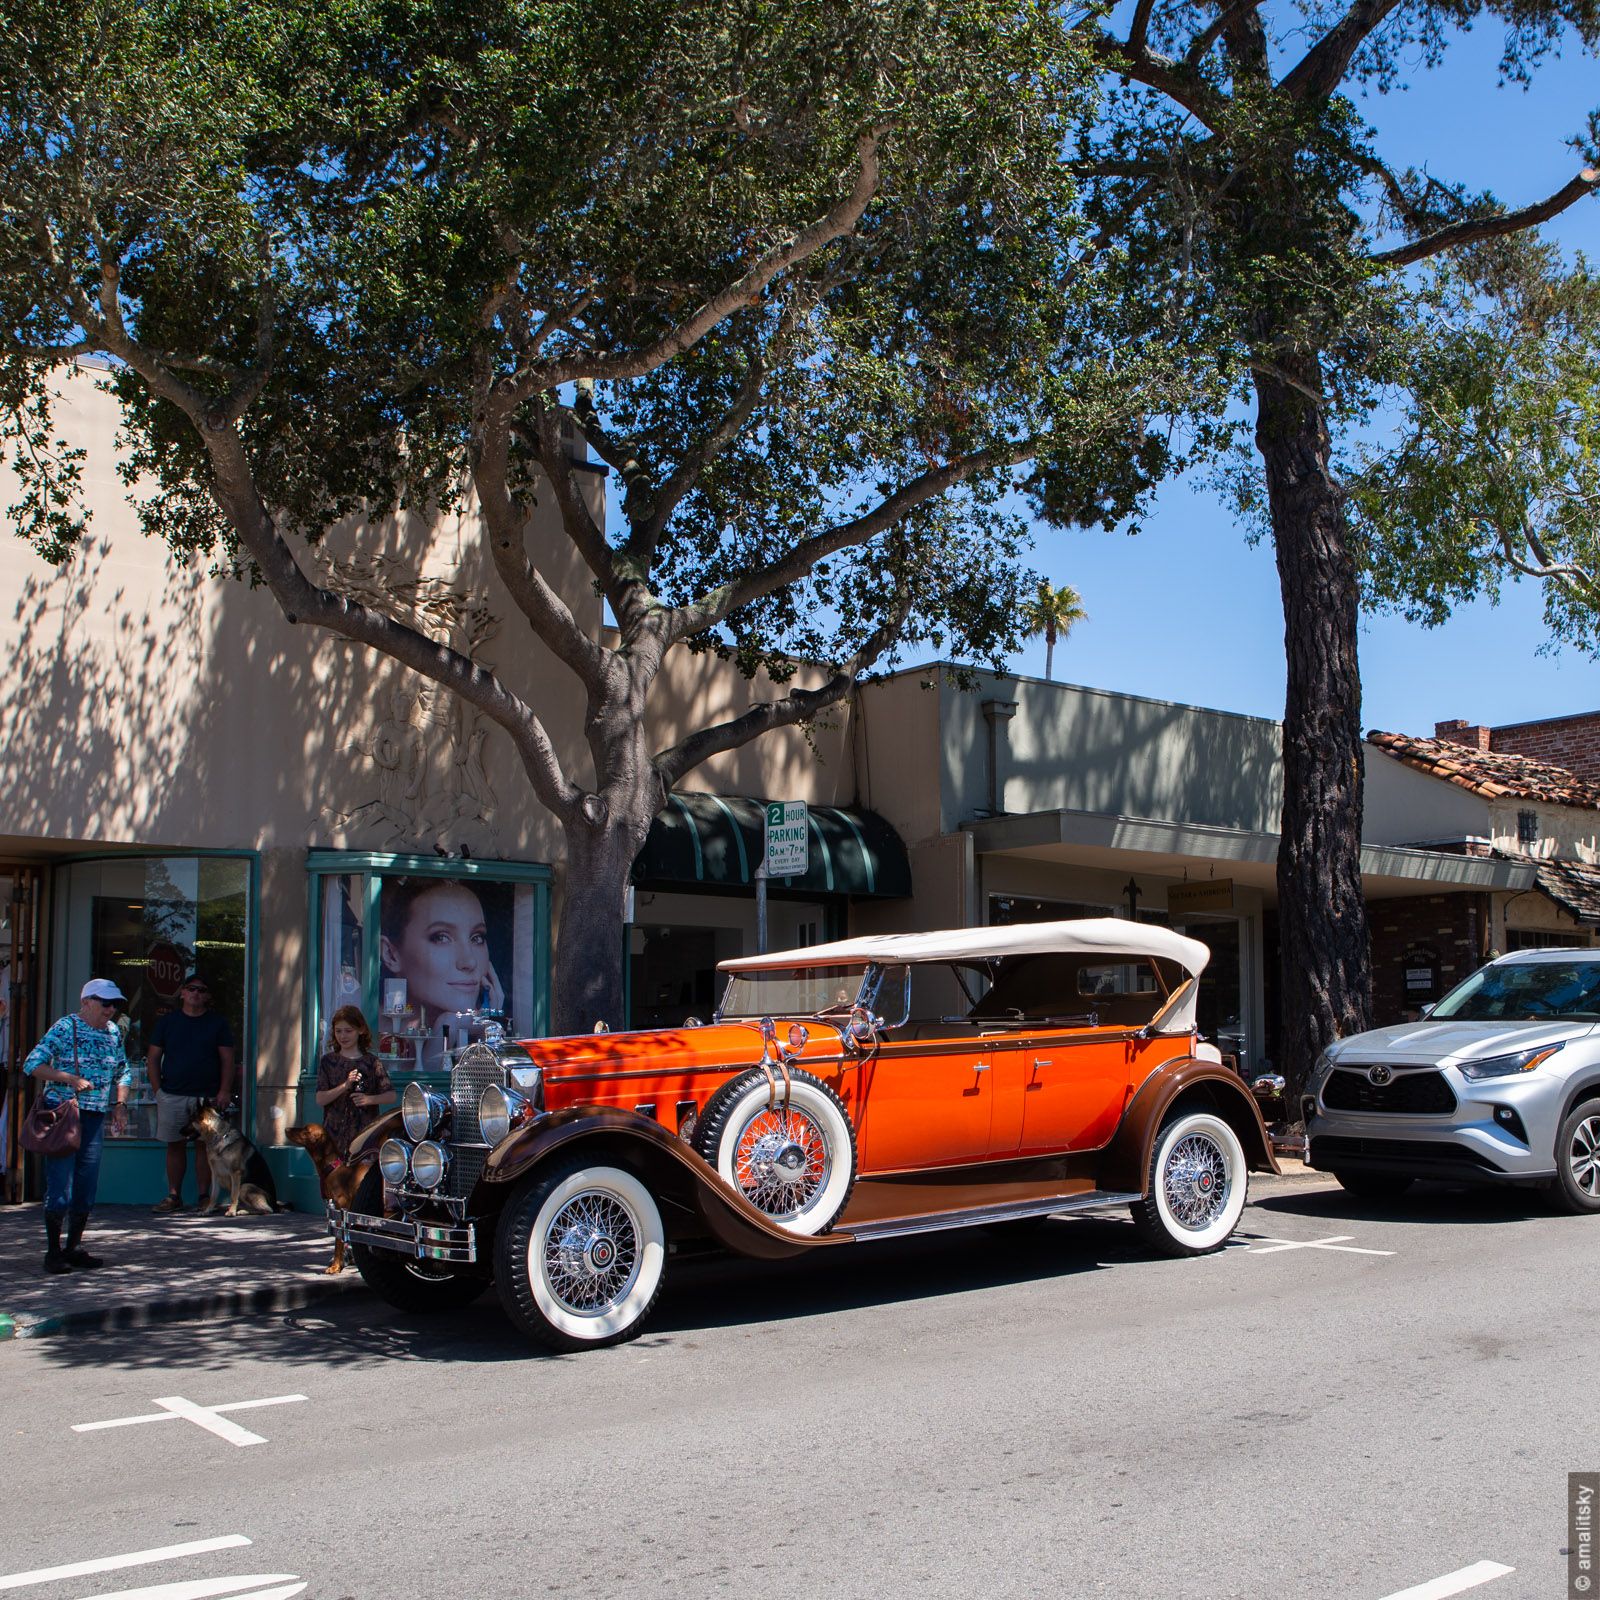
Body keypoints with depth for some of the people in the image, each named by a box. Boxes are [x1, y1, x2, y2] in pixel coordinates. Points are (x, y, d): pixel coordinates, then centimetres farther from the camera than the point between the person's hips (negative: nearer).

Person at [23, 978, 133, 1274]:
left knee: (87, 1185, 8)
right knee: (60, 1184, -6)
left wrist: (120, 1104, 7)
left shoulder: (113, 1032, 11)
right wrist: (70, 1078, -20)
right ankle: (53, 1252, 2)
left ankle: (74, 1248, 18)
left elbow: (123, 1072, 21)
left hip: (96, 1117, 6)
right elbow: (32, 1064, -13)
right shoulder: (65, 1028, -7)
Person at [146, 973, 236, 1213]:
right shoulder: (167, 1022, 11)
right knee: (175, 1145, 4)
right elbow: (153, 1058, 11)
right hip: (172, 1095, 2)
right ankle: (174, 1196, 11)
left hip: (207, 1095, -1)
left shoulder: (218, 1023, 7)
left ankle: (205, 1196, 4)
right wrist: (158, 1089, 2)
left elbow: (227, 1060, 4)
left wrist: (224, 1091, -6)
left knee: (204, 1144, -1)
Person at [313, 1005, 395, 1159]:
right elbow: (320, 1099, -3)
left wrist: (369, 1099, -17)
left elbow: (391, 1095, 0)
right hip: (335, 1133, 1)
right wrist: (345, 1085, -16)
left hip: (365, 1132, -1)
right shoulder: (328, 1061, 6)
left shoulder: (371, 1062, 4)